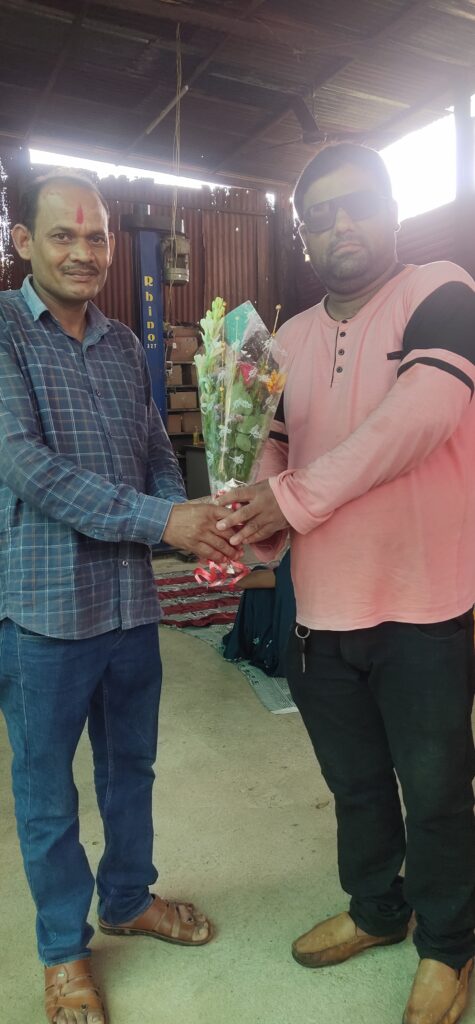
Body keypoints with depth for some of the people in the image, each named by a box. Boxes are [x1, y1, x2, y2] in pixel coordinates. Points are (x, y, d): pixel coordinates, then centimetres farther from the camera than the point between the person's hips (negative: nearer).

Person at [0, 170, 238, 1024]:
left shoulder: (125, 345, 8)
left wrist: (193, 525, -9)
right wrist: (161, 520, -24)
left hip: (132, 600, 6)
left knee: (131, 766, 21)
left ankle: (129, 898, 46)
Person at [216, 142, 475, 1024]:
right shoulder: (288, 341, 11)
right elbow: (272, 446, 11)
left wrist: (299, 497, -23)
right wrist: (260, 513, -12)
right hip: (321, 611, 6)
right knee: (355, 782, 23)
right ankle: (375, 909, 49)